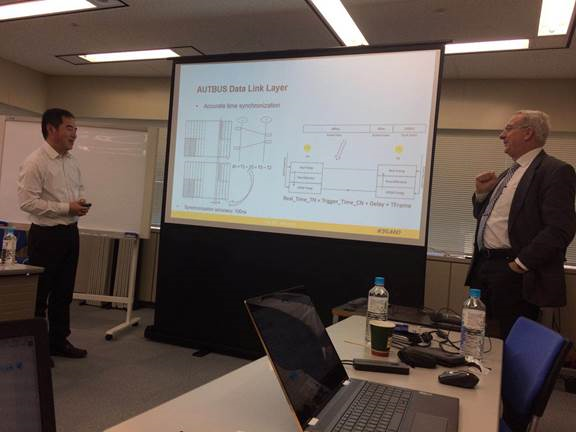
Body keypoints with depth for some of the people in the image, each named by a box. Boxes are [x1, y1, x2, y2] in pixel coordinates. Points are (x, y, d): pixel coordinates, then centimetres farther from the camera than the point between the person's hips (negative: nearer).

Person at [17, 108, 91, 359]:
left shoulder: (72, 162, 9)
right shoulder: (35, 162, -14)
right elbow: (27, 201, -20)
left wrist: (81, 203, -1)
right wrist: (67, 208, -21)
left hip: (70, 233, 8)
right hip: (46, 235, -7)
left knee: (64, 292, 15)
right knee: (39, 293, 4)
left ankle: (59, 341, 29)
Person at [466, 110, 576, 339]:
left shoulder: (556, 171, -9)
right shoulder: (510, 173, 19)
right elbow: (482, 215, 25)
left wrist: (520, 264, -17)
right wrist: (481, 194, 6)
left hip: (515, 275, -8)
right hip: (484, 267, 8)